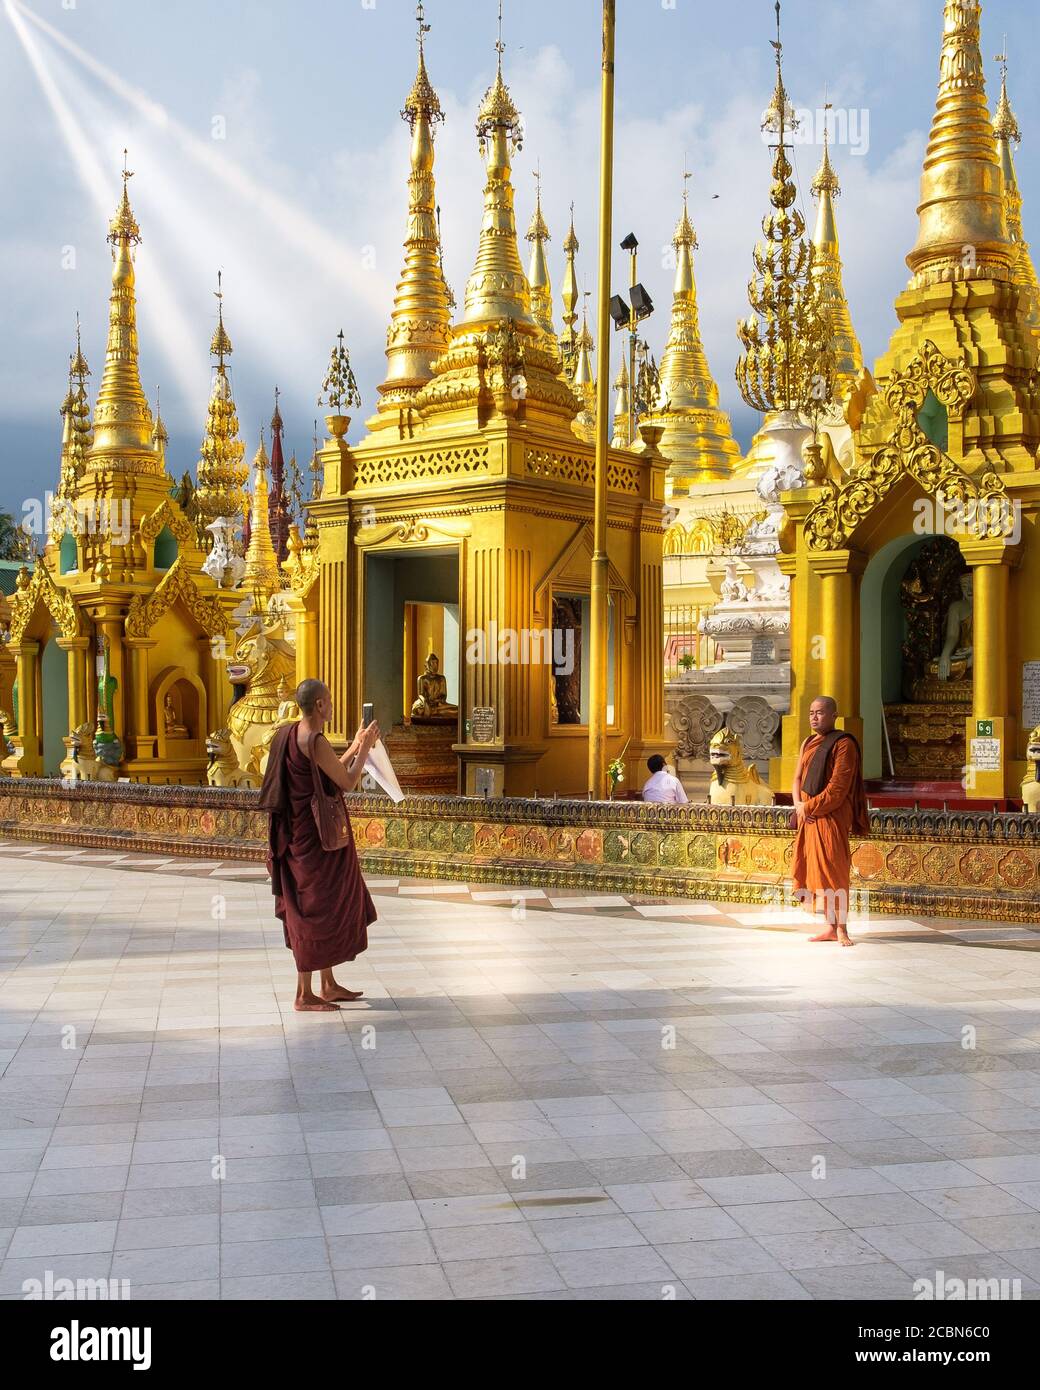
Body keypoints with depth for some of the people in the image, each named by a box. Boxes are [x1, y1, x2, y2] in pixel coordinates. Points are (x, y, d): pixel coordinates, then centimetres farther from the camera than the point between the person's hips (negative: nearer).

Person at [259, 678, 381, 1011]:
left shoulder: (289, 735, 10)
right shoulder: (315, 741, -20)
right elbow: (347, 782, -15)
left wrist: (355, 747, 19)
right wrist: (365, 748, -3)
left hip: (301, 833, 10)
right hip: (317, 836, -10)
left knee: (327, 905, 18)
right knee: (316, 908, -1)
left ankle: (328, 985, 27)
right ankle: (304, 995, 6)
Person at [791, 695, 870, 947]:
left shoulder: (843, 744, -9)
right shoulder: (808, 743, 16)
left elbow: (837, 788, -15)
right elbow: (798, 777, 15)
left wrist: (808, 806, -13)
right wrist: (798, 804, -3)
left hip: (831, 817, -8)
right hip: (809, 816, 8)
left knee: (833, 871, -6)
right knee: (814, 870, 8)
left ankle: (841, 929, 1)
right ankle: (831, 927, 16)